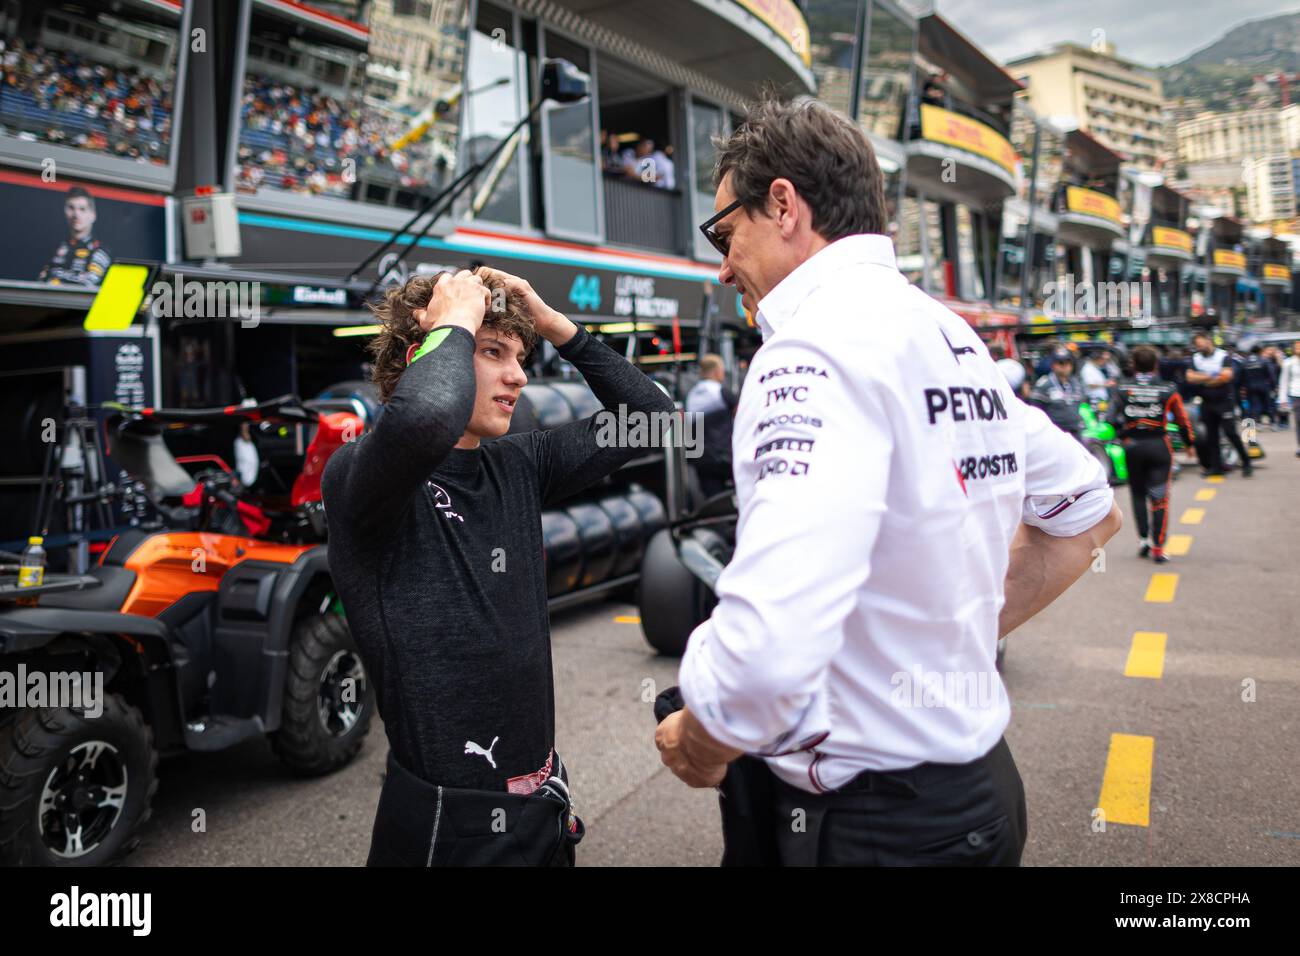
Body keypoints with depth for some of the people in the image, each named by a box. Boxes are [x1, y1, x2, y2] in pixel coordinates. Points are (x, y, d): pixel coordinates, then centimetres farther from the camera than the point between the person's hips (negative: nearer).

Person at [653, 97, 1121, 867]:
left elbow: (769, 652, -37)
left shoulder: (818, 346, -23)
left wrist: (696, 746, -16)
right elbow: (1089, 513, 21)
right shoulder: (956, 338, 7)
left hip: (868, 824, -8)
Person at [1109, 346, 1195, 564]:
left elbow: (1113, 418, -10)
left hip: (1132, 446, 1)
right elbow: (1183, 419, 4)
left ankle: (1143, 538, 12)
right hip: (1159, 446, -1)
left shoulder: (1121, 388, -3)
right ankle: (1157, 548, -1)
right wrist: (1189, 444, 18)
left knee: (1138, 494, 19)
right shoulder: (1168, 390, -2)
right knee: (1159, 499, 2)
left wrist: (1123, 436, 6)